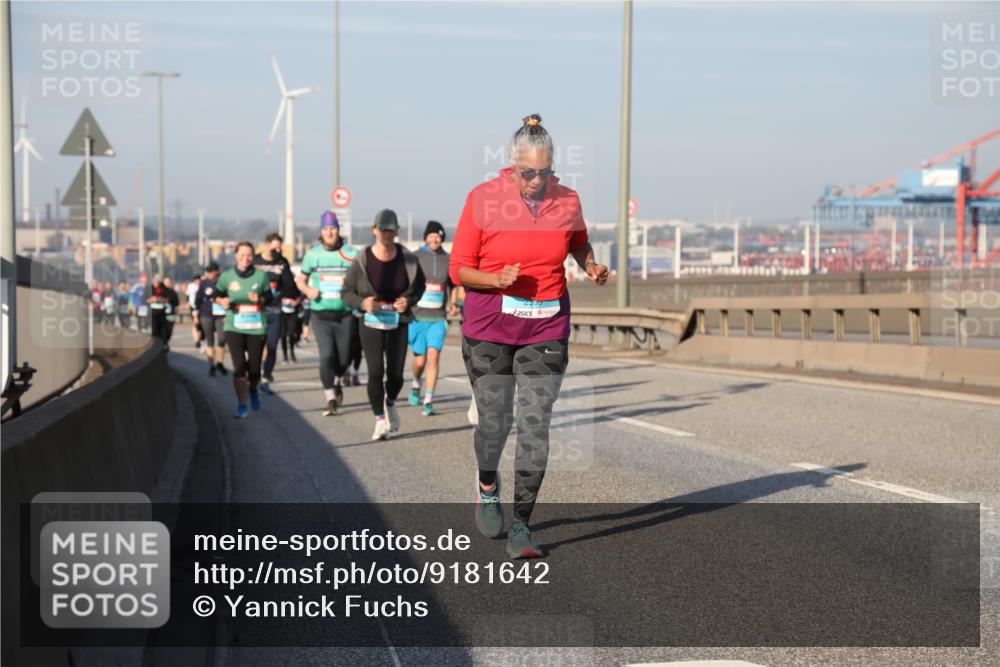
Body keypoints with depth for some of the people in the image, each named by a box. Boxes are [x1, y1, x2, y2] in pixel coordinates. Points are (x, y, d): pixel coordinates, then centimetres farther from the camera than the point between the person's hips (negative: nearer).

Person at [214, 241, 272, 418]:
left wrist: (260, 299, -15)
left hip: (257, 328, 1)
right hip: (234, 327, -1)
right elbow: (217, 295, 12)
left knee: (254, 366, 6)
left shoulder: (261, 276, 0)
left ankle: (253, 390, 41)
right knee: (239, 366, -11)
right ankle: (241, 405, 0)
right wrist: (223, 301, -9)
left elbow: (269, 297, 7)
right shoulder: (227, 277, 0)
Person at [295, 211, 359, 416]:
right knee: (326, 354, -13)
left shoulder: (351, 254, 2)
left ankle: (338, 382, 41)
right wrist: (308, 290, -7)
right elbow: (301, 280, 15)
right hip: (320, 315, 0)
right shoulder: (312, 254, 5)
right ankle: (330, 400, -6)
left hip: (345, 314, 1)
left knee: (344, 357, 7)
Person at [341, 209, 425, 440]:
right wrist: (362, 303, -19)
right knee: (375, 372, -11)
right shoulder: (362, 261, -9)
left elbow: (419, 286, 12)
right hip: (371, 323, -1)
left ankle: (390, 403, 35)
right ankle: (380, 420, 5)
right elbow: (346, 292, 0)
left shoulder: (408, 260, -5)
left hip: (398, 323, 2)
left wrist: (409, 301, -9)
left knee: (396, 374, 0)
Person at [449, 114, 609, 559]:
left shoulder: (567, 201, 1)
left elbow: (579, 244, 24)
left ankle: (520, 528, 2)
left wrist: (592, 268, 3)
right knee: (494, 421, 4)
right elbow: (459, 268, -3)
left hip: (546, 330, 2)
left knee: (535, 427, -6)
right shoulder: (482, 199, -7)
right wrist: (496, 280, -21)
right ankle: (488, 488, 38)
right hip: (489, 327, -1)